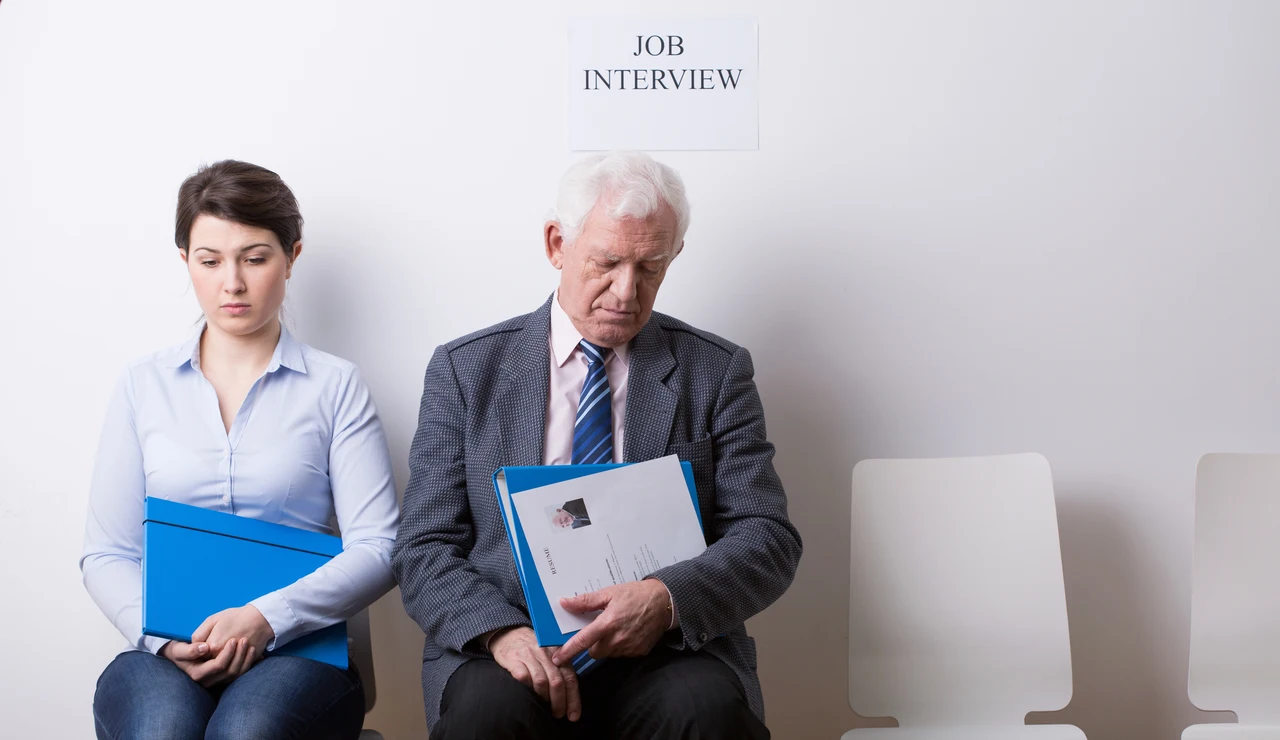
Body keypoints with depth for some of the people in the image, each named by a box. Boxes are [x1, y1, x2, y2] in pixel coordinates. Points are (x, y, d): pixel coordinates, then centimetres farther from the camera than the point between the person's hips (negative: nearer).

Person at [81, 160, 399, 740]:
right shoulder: (145, 385, 13)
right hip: (163, 654, 2)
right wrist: (163, 637, -10)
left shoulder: (335, 387, 7)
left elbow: (378, 549, -1)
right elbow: (107, 552, 10)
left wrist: (265, 618, -15)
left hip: (297, 650, -1)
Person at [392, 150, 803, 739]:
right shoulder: (465, 370, 9)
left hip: (667, 648, 1)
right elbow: (424, 551, 4)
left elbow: (767, 538, 3)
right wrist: (501, 629, -18)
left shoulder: (717, 372, 9)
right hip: (505, 646, 0)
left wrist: (668, 598, -19)